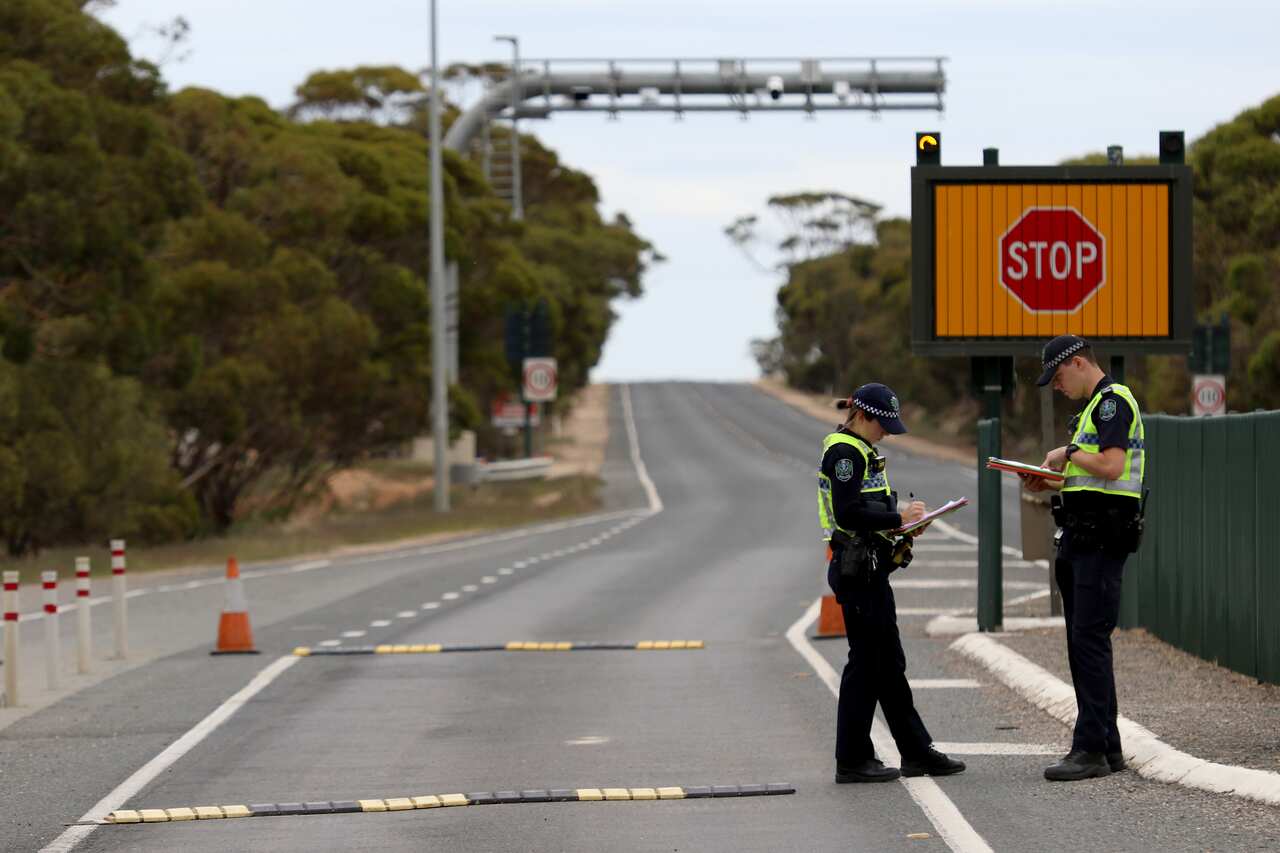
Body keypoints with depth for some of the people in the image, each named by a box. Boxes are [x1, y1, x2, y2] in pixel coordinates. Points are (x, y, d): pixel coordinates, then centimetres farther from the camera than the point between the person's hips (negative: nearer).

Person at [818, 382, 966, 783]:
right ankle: (852, 760, -1)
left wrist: (898, 527, 8)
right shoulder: (844, 453, -13)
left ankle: (916, 751, 16)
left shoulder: (859, 452, 19)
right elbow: (847, 512, -22)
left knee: (890, 663, 12)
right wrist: (897, 517, -16)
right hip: (856, 568, -11)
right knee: (866, 660, -6)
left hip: (869, 569, 11)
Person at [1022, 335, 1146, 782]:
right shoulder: (1094, 406, 22)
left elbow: (1111, 465, -22)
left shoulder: (1114, 401, -10)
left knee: (1090, 640, -13)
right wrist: (1050, 479, 10)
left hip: (1102, 537, -11)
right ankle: (1107, 746, 15)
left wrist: (1069, 453, -8)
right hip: (1081, 538, 11)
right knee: (1081, 642, 11)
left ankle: (1091, 750, -16)